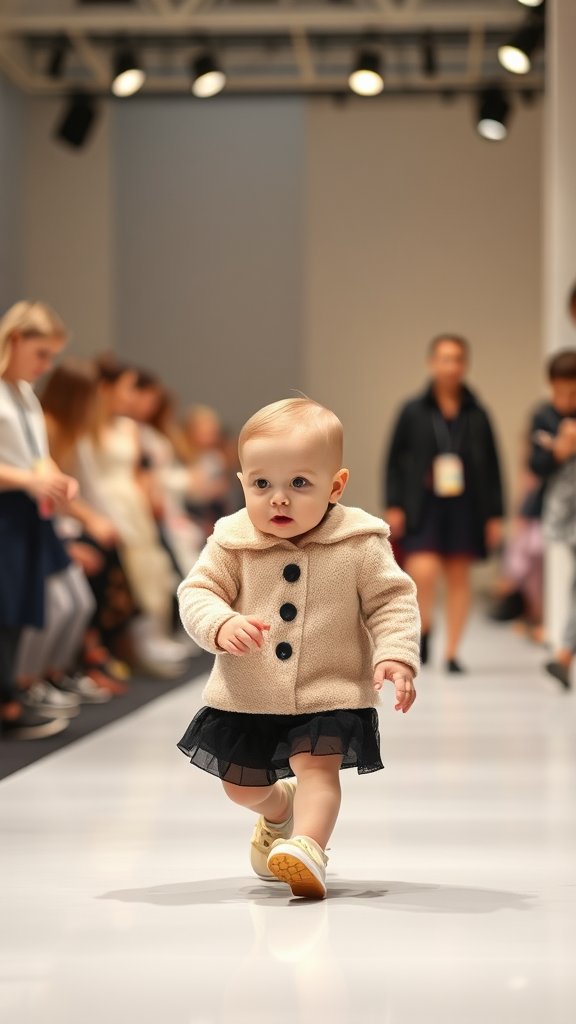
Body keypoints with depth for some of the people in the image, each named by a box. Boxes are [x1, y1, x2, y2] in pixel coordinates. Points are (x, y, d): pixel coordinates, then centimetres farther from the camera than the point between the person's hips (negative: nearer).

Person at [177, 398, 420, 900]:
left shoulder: (361, 544, -12)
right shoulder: (232, 542, -9)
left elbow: (392, 601, -7)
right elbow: (197, 592, -6)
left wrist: (396, 657, -23)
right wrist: (222, 625, -28)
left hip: (329, 694, -3)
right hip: (246, 697, 3)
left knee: (319, 765, -23)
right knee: (241, 785, 16)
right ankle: (280, 807, 46)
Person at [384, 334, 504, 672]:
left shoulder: (477, 415, 2)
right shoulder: (414, 412, 0)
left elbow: (493, 468, 6)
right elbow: (395, 460, 5)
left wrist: (495, 515, 3)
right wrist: (394, 505, -2)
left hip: (465, 508, 2)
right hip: (423, 507, -2)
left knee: (458, 577, 5)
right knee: (423, 571, -16)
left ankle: (452, 653, 16)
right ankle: (424, 628, 13)